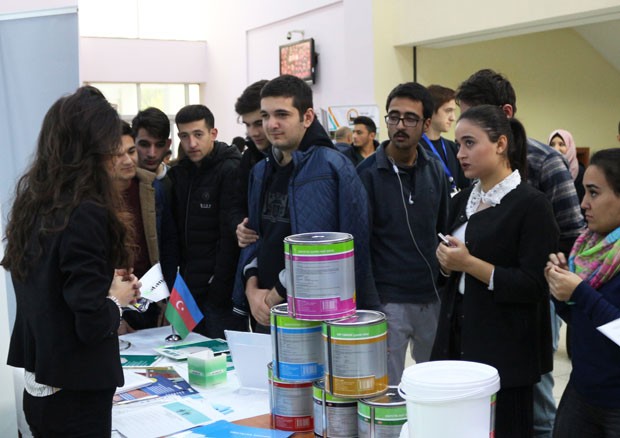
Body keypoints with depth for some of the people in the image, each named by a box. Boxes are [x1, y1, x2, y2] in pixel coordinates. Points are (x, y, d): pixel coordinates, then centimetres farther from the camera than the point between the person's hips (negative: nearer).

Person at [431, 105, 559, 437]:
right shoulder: (462, 201, 11)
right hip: (458, 339, 6)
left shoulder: (531, 204, -11)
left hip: (505, 351, -6)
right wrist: (447, 262, -2)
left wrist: (470, 263, -19)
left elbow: (534, 285, -16)